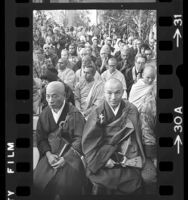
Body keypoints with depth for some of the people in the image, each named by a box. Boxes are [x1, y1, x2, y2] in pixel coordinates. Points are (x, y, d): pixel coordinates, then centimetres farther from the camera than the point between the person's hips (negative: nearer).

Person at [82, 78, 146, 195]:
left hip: (126, 162, 1)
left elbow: (135, 137, 6)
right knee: (101, 186, -17)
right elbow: (89, 141, -2)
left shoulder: (131, 111, 6)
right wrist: (103, 159, -12)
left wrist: (129, 157, -8)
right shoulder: (98, 113, 3)